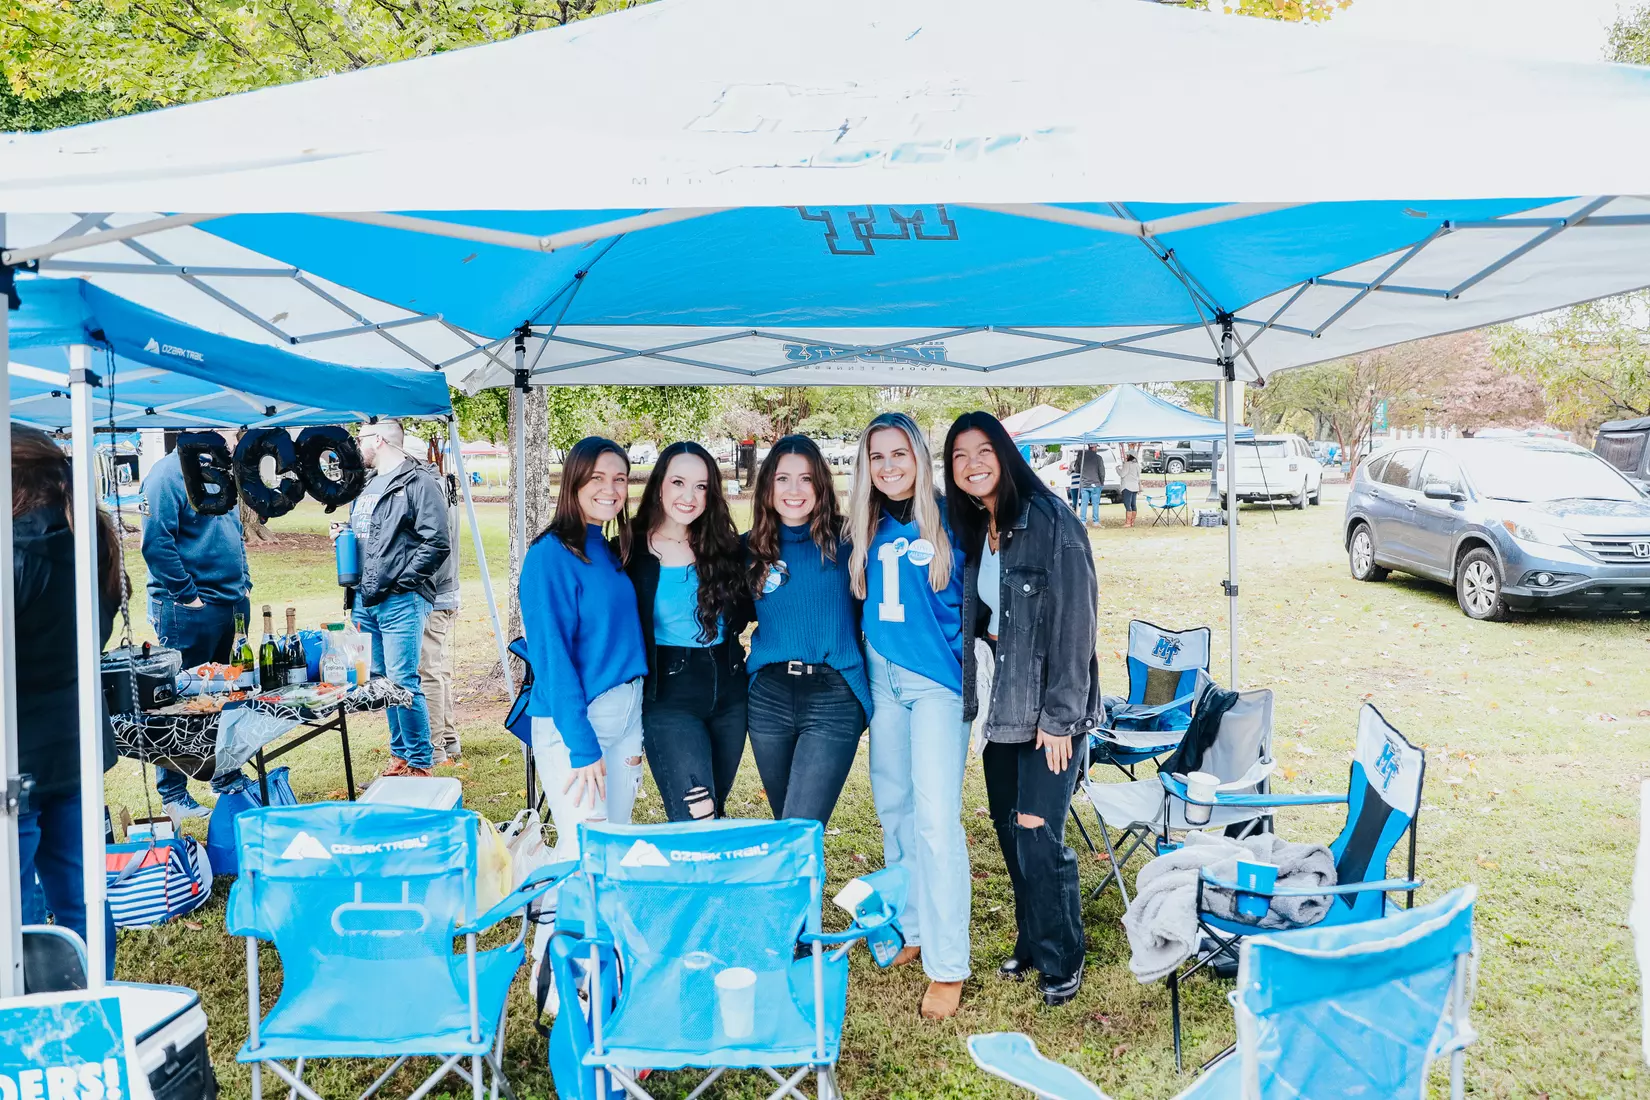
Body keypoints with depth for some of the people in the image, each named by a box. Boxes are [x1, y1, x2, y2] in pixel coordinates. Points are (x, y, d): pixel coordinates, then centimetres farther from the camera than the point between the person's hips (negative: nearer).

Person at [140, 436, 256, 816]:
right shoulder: (167, 475, -12)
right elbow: (156, 544, -18)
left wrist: (244, 582, 14)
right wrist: (186, 594, -17)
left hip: (234, 603, 9)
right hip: (189, 610, -9)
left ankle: (228, 777, 30)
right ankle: (172, 795, 10)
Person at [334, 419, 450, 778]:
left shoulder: (417, 483, -8)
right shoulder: (368, 486, 20)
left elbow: (436, 544, -15)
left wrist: (399, 581, -16)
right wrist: (342, 536, 9)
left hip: (401, 602, -9)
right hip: (365, 601, 9)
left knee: (402, 682, -9)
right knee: (381, 680, 13)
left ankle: (419, 764, 1)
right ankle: (400, 755, 25)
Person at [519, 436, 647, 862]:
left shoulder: (609, 552, 11)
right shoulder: (552, 553, -12)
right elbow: (551, 655, -16)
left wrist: (634, 736, 9)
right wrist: (582, 746, -20)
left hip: (626, 713, 8)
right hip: (571, 720, -7)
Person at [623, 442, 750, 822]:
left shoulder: (722, 546, 4)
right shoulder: (631, 551, -7)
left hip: (729, 693, 5)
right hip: (669, 698, -4)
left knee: (715, 811, 15)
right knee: (695, 824, -10)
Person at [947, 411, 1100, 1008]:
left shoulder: (1052, 525, -14)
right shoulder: (970, 533, 8)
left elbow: (1074, 624, -16)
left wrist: (1059, 717, -16)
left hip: (1049, 708, -7)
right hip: (1000, 706, 7)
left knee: (1038, 836, -6)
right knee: (1010, 831, 12)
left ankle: (1062, 962, 14)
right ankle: (1031, 943, 31)